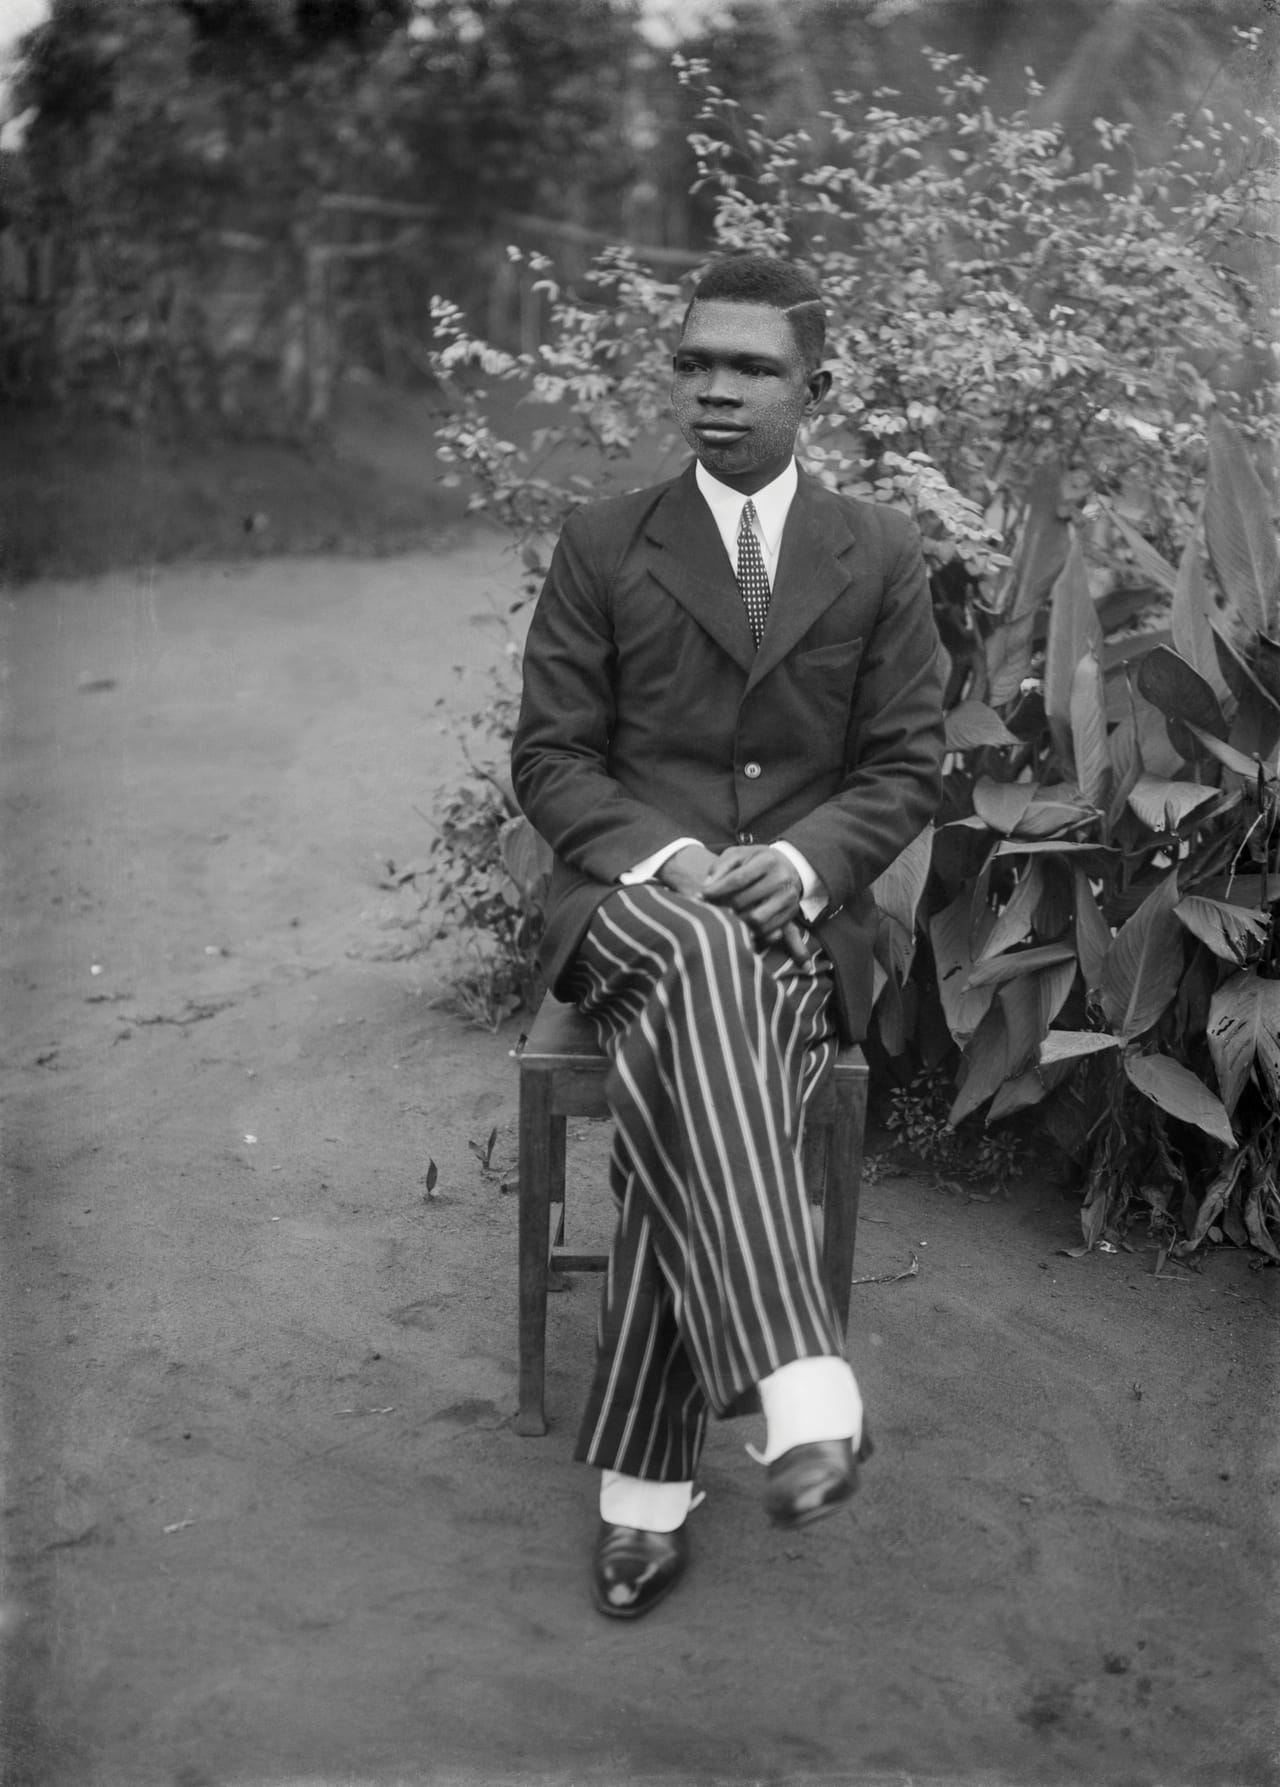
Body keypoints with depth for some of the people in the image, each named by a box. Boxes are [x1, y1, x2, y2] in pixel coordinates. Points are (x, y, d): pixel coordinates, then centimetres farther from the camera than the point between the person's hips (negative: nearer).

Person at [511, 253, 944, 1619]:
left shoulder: (879, 558, 11)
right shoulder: (602, 547, 9)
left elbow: (905, 768, 8)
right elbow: (550, 755, 5)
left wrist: (804, 857, -13)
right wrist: (658, 856, -14)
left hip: (801, 910, 0)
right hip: (629, 898, 0)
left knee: (676, 1100, -31)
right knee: (698, 958, -38)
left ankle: (642, 1487, -22)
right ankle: (800, 1388, -47)